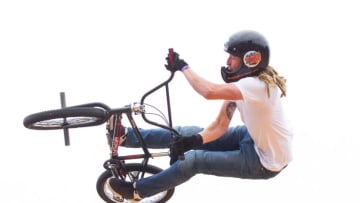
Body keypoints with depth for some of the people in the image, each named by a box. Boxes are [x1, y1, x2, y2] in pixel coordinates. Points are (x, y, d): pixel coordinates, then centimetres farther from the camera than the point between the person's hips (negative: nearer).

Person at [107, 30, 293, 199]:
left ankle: (138, 190, 6)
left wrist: (183, 67, -29)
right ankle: (126, 136, 9)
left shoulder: (258, 85, -33)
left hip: (266, 162, -8)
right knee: (187, 133, 0)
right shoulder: (241, 82, -3)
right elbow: (220, 125, -6)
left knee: (194, 160, -12)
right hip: (254, 138, 8)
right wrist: (193, 141, -24)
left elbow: (209, 91, -46)